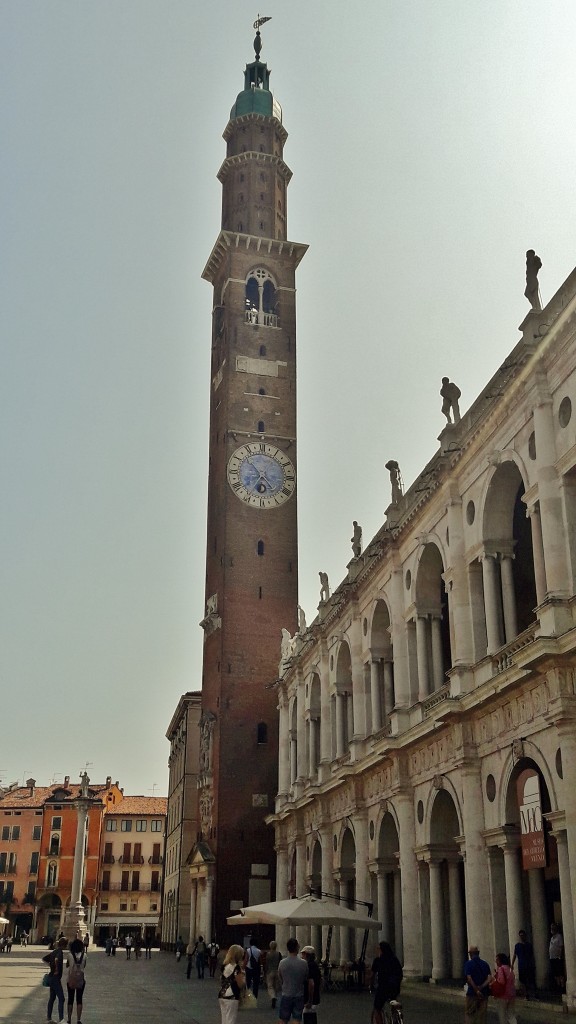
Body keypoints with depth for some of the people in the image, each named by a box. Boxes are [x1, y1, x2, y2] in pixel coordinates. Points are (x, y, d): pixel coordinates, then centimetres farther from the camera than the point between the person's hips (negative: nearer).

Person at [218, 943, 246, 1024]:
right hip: (231, 997, -8)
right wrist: (243, 974, 1)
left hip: (222, 996, 8)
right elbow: (241, 985, -17)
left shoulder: (224, 966, 9)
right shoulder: (236, 967, -14)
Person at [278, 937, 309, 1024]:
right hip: (299, 996, -1)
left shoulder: (282, 963, -8)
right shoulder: (303, 963, -12)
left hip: (286, 995, 1)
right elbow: (306, 980, 1)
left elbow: (280, 980, 5)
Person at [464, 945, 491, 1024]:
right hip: (484, 993, 4)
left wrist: (477, 990, -15)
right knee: (482, 1014, 12)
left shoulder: (468, 964, -7)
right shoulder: (485, 964, 6)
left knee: (469, 1013, 5)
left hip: (472, 993, -4)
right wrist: (481, 987, -13)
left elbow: (469, 979, -17)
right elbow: (489, 977, -5)